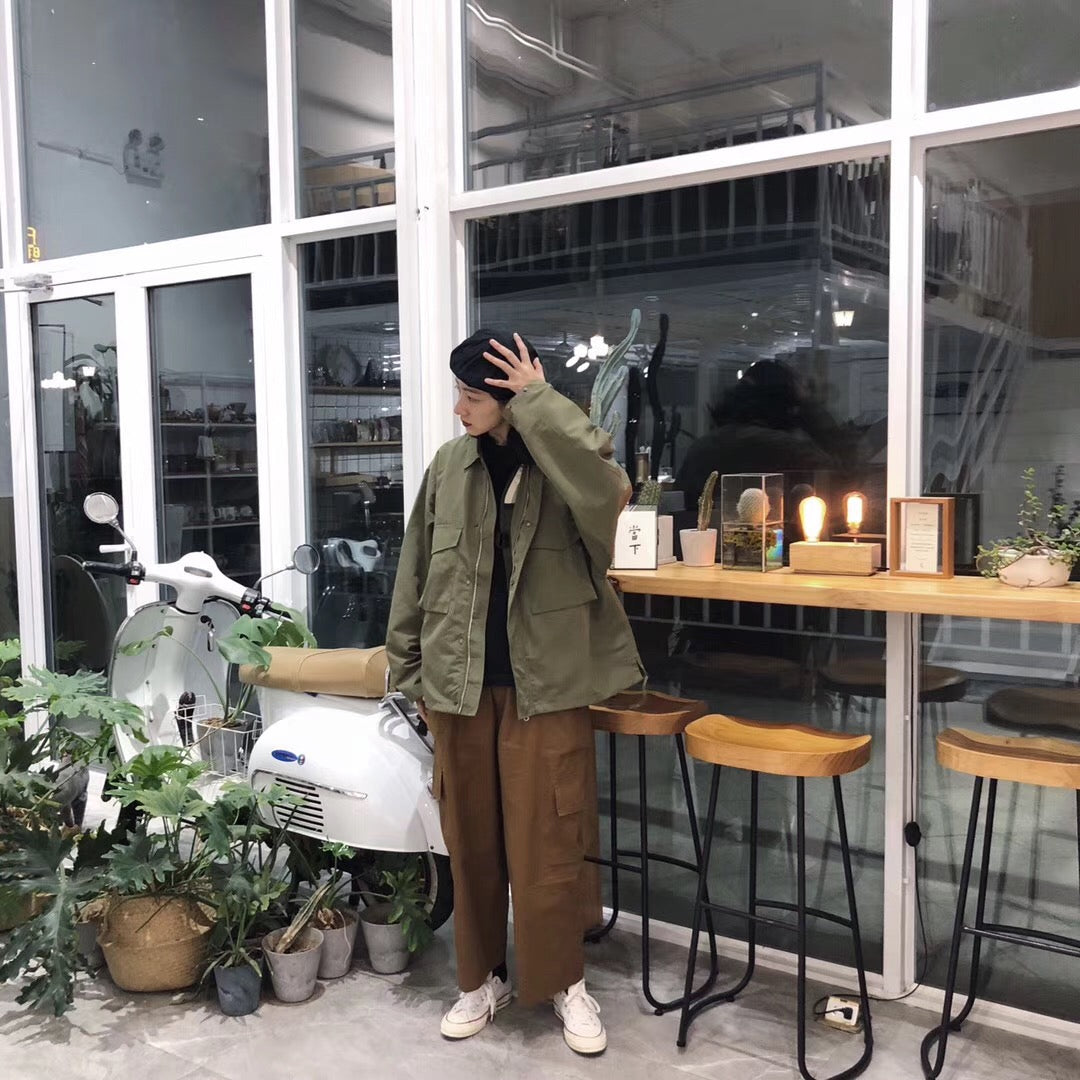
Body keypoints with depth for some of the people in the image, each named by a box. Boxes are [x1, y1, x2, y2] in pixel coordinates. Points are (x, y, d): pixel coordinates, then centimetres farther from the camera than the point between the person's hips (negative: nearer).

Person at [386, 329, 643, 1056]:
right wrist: (411, 667, 9)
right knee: (471, 841, 13)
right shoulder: (450, 466, 4)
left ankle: (566, 983, 24)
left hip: (546, 685, -3)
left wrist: (540, 402, -24)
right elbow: (417, 572, 9)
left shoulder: (561, 465, -6)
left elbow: (608, 489, -31)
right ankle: (483, 979, 31)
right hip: (459, 684, 4)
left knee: (547, 843, 3)